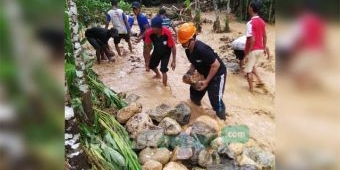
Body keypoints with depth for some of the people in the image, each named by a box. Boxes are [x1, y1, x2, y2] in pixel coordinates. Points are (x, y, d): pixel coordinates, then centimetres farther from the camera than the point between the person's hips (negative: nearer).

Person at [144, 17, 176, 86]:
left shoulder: (167, 32, -36)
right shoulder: (149, 33, -29)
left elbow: (173, 47, -25)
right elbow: (148, 47, -13)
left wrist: (174, 61, -24)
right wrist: (147, 60, -8)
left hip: (166, 52, -4)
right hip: (156, 51, 4)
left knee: (163, 70, -14)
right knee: (151, 65, 17)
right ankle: (158, 75, 52)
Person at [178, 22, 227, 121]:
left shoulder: (202, 49, -34)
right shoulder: (188, 50, -7)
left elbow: (216, 65, -29)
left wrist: (206, 81, -24)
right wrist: (189, 74, -8)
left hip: (218, 74, -9)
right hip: (205, 74, 9)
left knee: (215, 99, -12)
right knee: (194, 95, 17)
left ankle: (222, 120, 8)